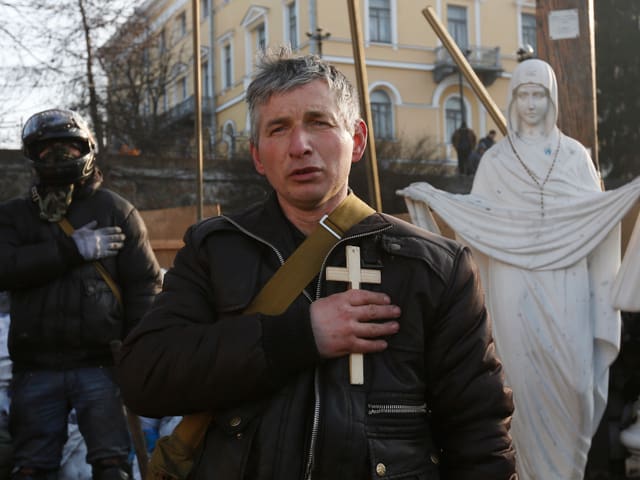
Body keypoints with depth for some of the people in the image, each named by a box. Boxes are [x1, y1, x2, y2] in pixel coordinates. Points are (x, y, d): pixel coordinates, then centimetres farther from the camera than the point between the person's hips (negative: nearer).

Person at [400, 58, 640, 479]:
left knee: (573, 376, -5)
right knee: (527, 376, -1)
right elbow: (479, 211, 3)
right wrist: (432, 197, -9)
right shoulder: (497, 159, 8)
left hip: (566, 283, 1)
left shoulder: (575, 154, 10)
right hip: (518, 284, 0)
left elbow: (594, 209, 7)